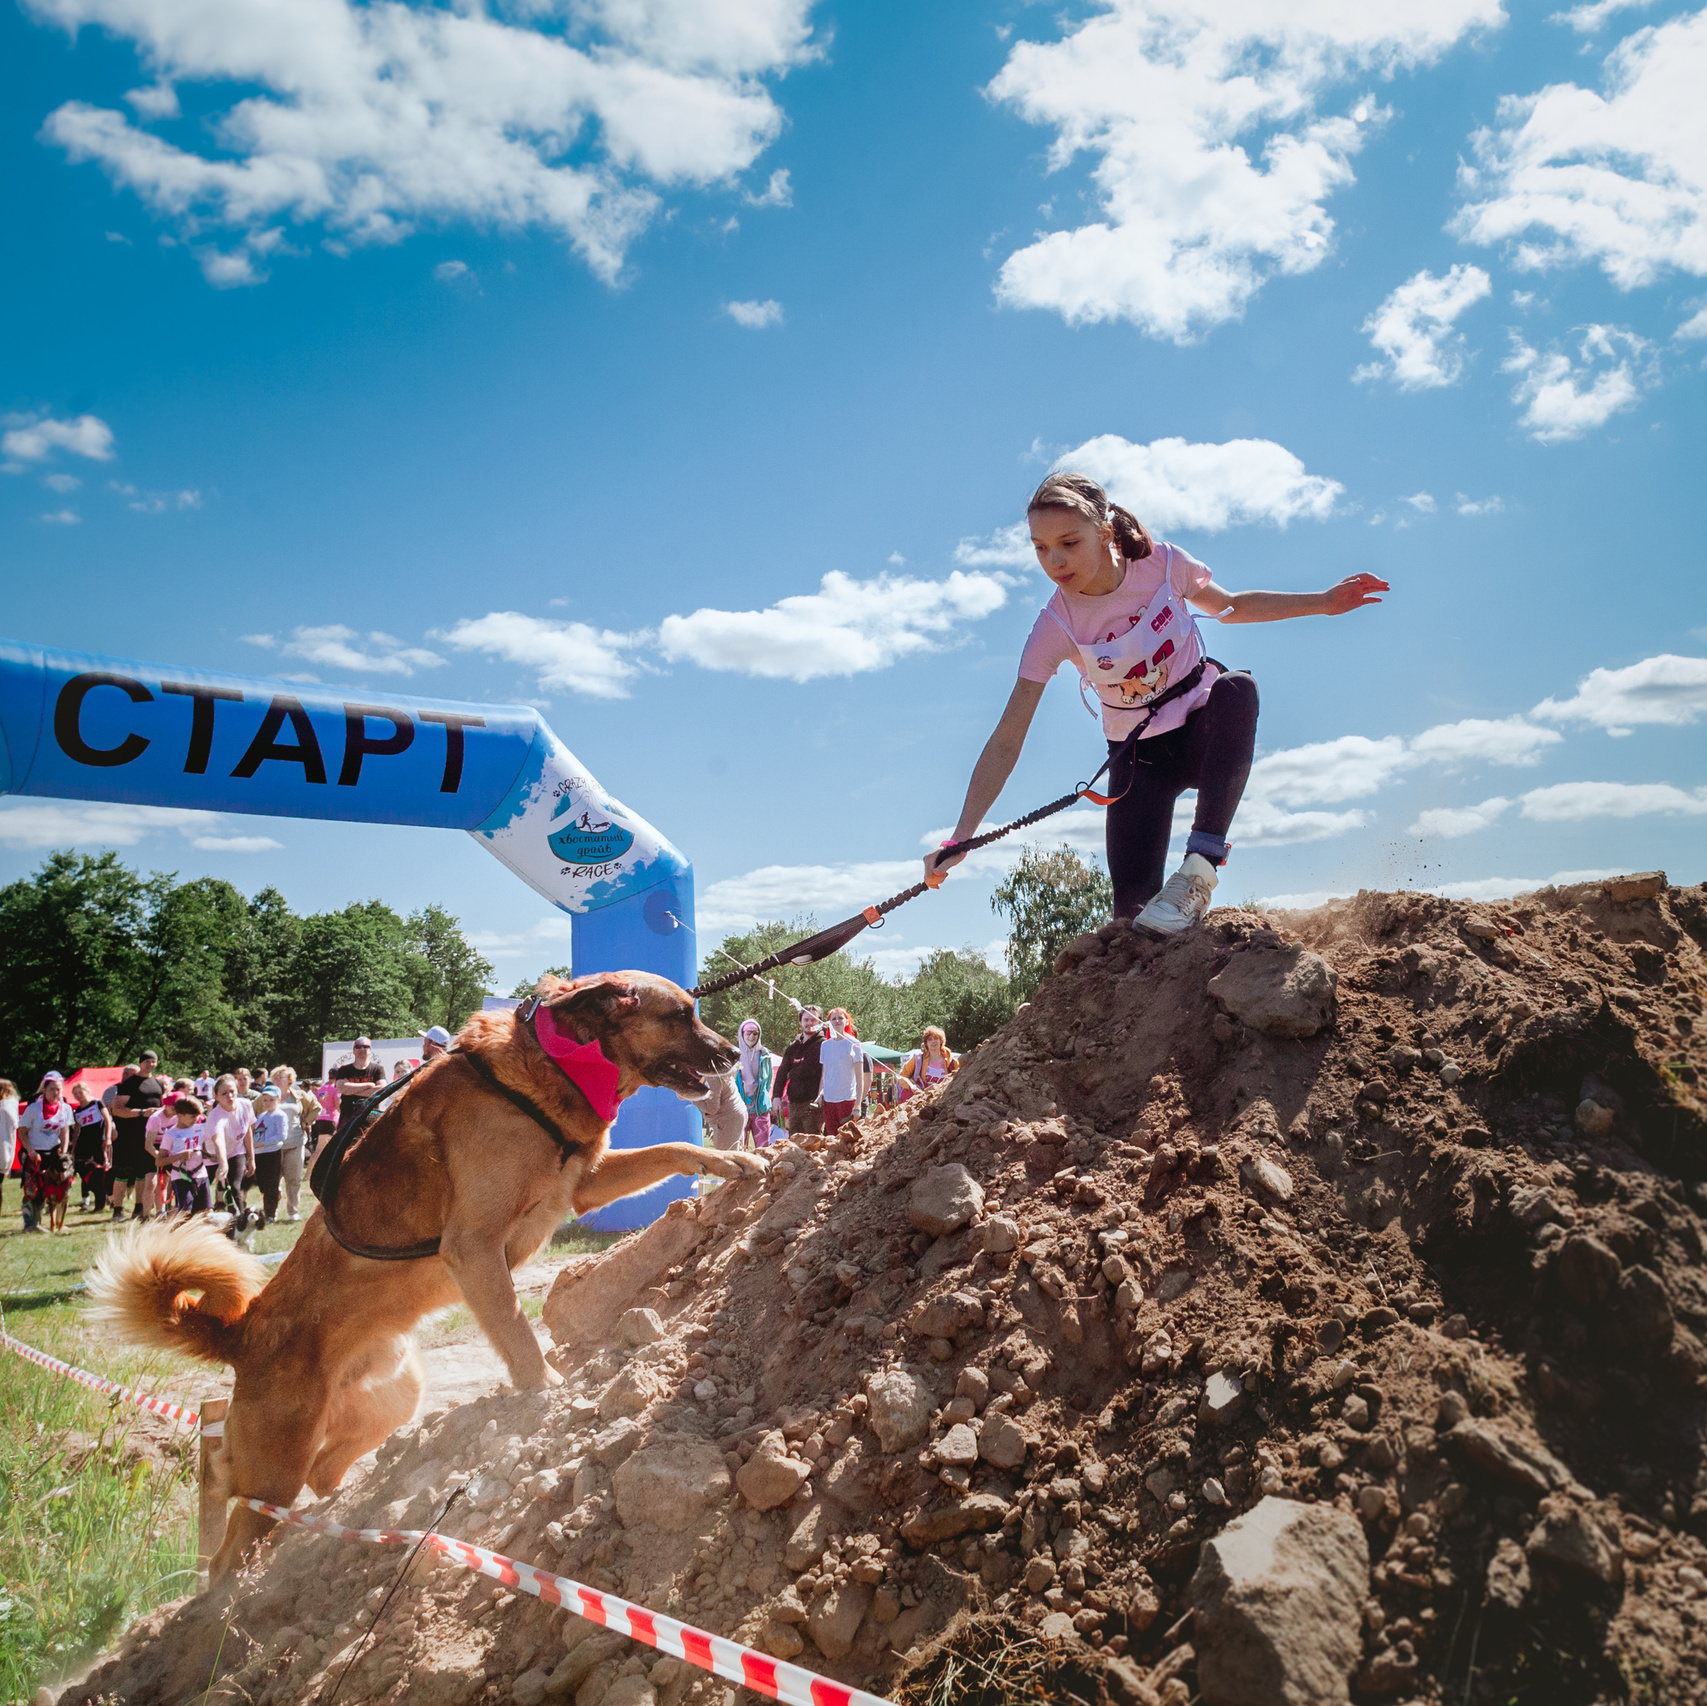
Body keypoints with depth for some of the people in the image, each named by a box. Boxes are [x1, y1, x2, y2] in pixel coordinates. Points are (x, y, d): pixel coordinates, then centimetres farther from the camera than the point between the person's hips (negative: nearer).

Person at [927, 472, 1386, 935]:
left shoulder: (1161, 562, -13)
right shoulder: (1055, 627, -18)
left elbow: (1231, 607, 9)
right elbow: (1008, 737, -20)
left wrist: (1322, 602, 0)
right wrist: (960, 838, -28)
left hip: (1206, 728, 1)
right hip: (1141, 755, -1)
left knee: (1237, 687, -36)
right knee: (1134, 908, -17)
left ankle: (1199, 871, -34)